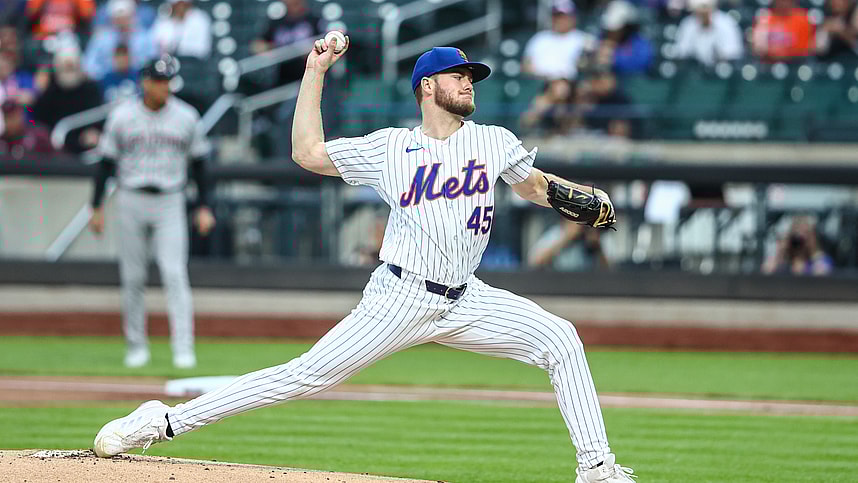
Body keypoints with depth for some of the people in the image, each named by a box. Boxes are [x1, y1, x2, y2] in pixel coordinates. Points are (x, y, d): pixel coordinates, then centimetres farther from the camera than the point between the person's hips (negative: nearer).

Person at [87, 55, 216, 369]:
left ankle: (183, 349, -15)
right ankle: (136, 347, 16)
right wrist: (97, 207, 0)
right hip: (132, 202, 1)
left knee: (175, 274, -12)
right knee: (132, 278, 4)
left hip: (170, 203, 0)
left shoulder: (186, 117, 2)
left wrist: (204, 207, 3)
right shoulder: (122, 117, -1)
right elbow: (107, 161, 4)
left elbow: (198, 163, 8)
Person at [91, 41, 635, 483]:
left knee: (560, 340, -10)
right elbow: (309, 153, -1)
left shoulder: (494, 142, 8)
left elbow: (533, 183, 22)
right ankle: (166, 421, -8)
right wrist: (315, 73, -1)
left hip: (464, 301, 4)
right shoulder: (390, 148, 0)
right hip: (400, 300, -4)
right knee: (309, 375, -11)